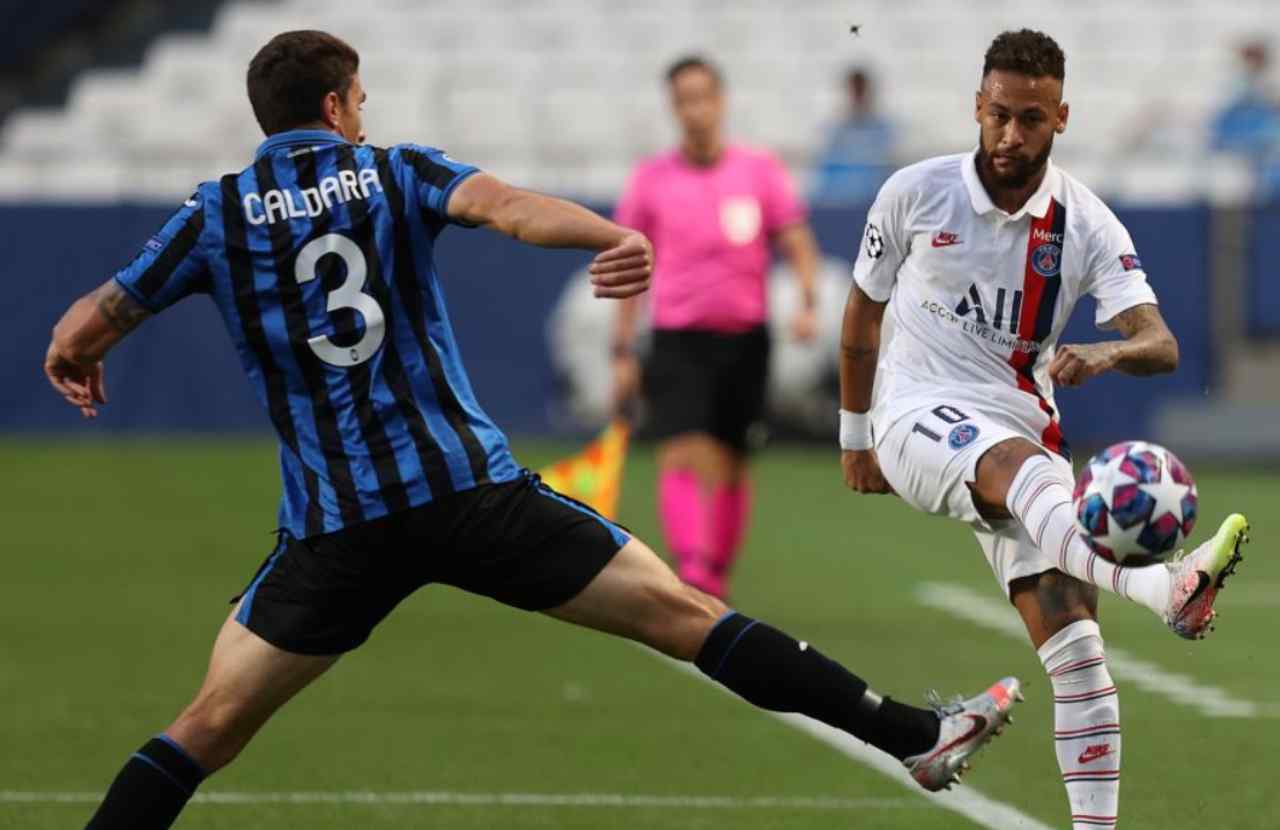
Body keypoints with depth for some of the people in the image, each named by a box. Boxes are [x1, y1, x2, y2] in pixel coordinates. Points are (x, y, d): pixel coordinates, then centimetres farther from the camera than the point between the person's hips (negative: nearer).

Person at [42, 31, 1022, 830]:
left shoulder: (215, 214, 8)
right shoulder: (397, 173, 6)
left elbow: (80, 335, 7)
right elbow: (509, 206, -15)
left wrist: (75, 364, 31)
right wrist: (619, 238, -30)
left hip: (333, 526, 1)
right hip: (471, 489, -1)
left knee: (209, 727, 10)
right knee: (688, 615, 3)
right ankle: (916, 735, 3)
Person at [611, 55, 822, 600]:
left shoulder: (760, 171, 2)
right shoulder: (651, 179, 3)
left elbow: (797, 244, 2)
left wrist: (807, 303, -17)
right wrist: (622, 352, 6)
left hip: (744, 339, 1)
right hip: (678, 340, -1)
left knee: (731, 465, 9)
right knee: (682, 456, -19)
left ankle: (717, 576, 25)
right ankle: (690, 569, -31)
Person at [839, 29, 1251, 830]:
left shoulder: (1087, 225, -2)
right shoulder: (916, 193, -2)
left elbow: (1161, 344, -15)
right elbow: (864, 313, 13)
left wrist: (1106, 352, -37)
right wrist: (855, 437, 18)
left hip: (1021, 425, 3)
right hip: (917, 411, -3)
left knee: (1075, 645, -12)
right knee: (1017, 462, -38)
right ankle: (1162, 586, -65)